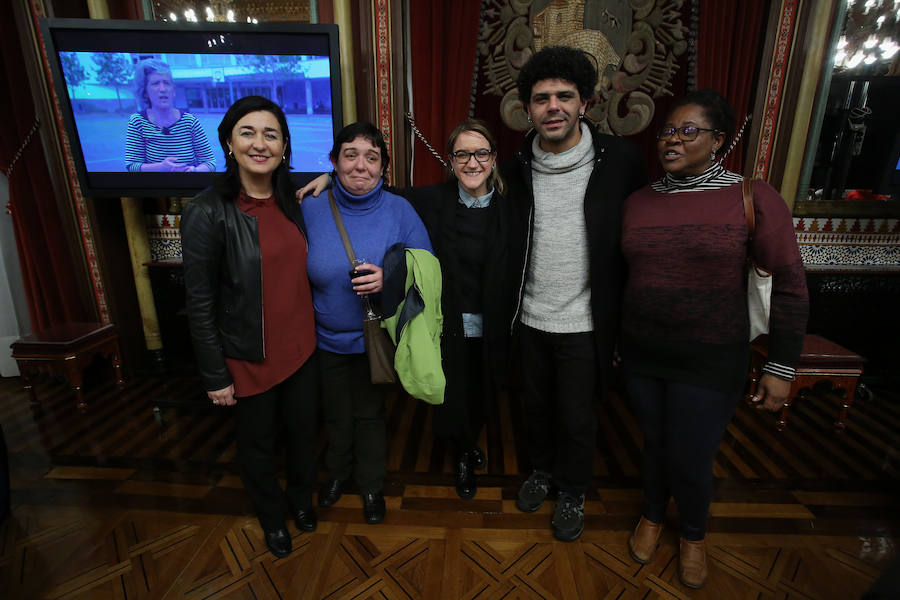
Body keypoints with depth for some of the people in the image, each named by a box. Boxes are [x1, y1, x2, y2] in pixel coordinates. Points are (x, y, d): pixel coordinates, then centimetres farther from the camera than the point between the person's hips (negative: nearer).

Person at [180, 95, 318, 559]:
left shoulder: (292, 200, 1)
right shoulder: (207, 213, -16)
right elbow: (200, 304, -14)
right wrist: (215, 376, -10)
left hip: (301, 349, 5)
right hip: (248, 359, -4)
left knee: (302, 430, 21)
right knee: (258, 444, 18)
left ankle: (301, 498, 51)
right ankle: (272, 516, 46)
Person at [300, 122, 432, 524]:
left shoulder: (399, 210, -13)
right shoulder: (311, 209, -10)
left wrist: (389, 278, -28)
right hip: (327, 338, 2)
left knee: (370, 413, 17)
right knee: (336, 413, 22)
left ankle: (371, 484, 43)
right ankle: (338, 471, 52)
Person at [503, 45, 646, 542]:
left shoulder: (618, 160, -10)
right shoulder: (516, 167, -2)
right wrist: (510, 307, 2)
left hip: (585, 322, -2)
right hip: (530, 319, 3)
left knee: (577, 418, 13)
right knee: (536, 405, 21)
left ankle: (572, 493, 41)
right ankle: (541, 470, 49)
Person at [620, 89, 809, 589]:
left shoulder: (754, 198, -8)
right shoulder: (637, 201, 2)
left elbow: (790, 284, -6)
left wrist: (781, 366, -8)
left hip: (709, 361, -3)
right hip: (641, 354, 3)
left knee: (690, 461, 8)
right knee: (654, 444, 18)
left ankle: (693, 534, 42)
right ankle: (652, 516, 47)